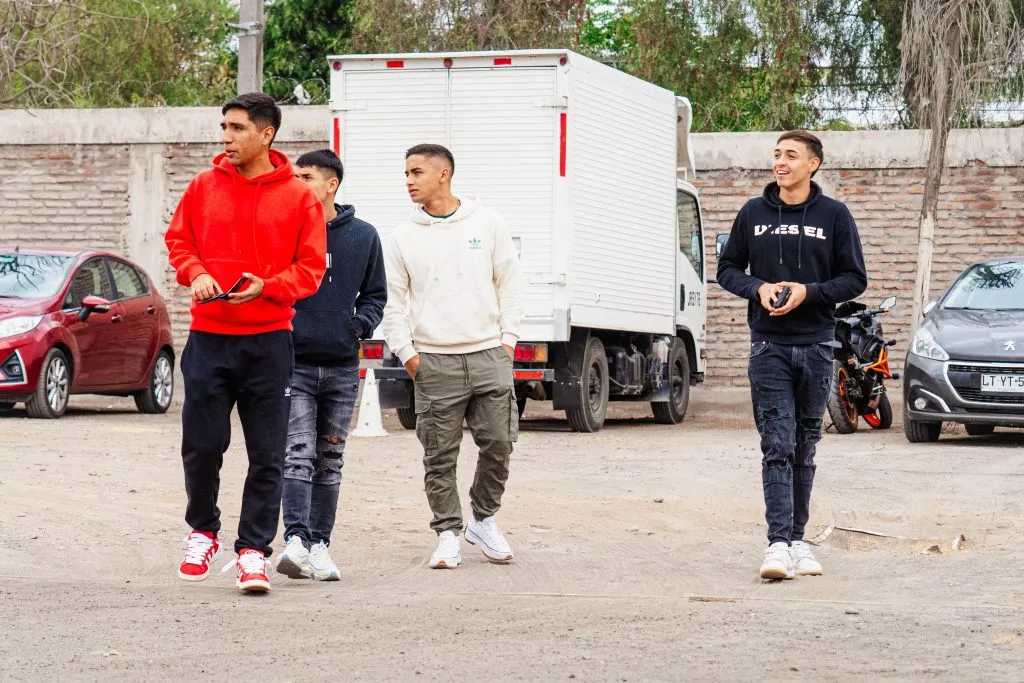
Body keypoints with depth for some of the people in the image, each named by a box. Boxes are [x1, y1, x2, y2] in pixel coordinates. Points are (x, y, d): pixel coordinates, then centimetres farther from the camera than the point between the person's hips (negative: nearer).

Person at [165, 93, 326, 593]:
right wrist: (195, 274, -7)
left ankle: (253, 550, 6)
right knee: (201, 444, 4)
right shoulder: (204, 187, 6)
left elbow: (310, 266, 1)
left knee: (266, 454, -1)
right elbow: (178, 241, 13)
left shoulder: (298, 197, 0)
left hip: (268, 340, -2)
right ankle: (202, 531, 27)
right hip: (208, 336, 2)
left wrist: (267, 287, -15)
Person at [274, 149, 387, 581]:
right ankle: (296, 539, -22)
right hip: (294, 363, -3)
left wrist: (360, 326, -2)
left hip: (342, 367, 3)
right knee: (298, 454, -14)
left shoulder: (363, 237, 7)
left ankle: (319, 545, 14)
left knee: (329, 461, 9)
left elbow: (375, 294, 16)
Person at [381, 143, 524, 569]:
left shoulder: (486, 223, 7)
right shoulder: (403, 238, 7)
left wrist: (509, 336, 3)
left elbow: (509, 282, 10)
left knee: (498, 443, -1)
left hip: (489, 355, 0)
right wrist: (406, 352, -1)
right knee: (439, 455, -1)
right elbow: (393, 302, 8)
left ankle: (484, 520, 17)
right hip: (434, 362, 0)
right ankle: (448, 534, 8)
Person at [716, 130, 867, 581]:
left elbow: (854, 280, 3)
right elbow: (727, 269, 12)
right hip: (768, 346, -1)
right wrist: (758, 288, -8)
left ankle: (797, 539, 17)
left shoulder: (834, 215, 2)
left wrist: (809, 292, -12)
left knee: (804, 449, 8)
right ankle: (778, 543, -16)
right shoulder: (753, 214, 6)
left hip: (816, 346, 1)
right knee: (777, 446, -10)